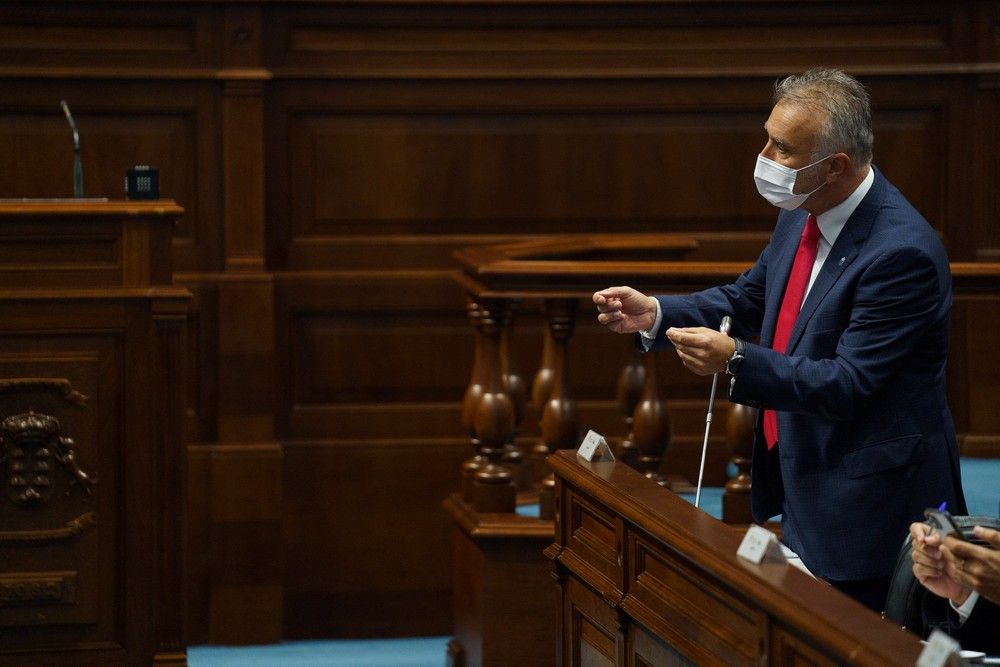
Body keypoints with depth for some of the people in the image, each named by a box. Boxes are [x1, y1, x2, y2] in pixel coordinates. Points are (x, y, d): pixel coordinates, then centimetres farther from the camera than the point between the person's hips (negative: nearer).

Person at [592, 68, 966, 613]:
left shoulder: (901, 252, -25)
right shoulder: (800, 216, 2)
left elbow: (849, 385, -27)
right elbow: (749, 298, 16)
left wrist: (736, 360, -34)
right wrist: (654, 314, 0)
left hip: (865, 502, -8)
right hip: (803, 484, 9)